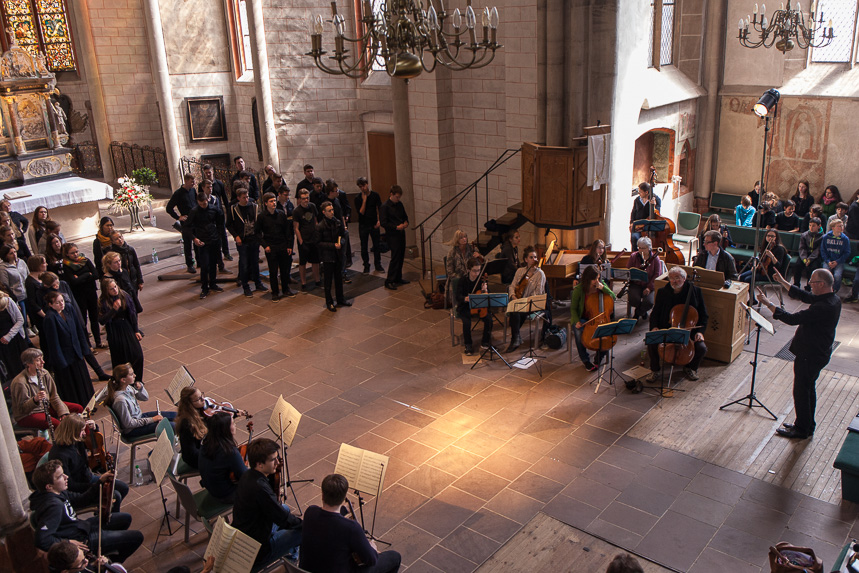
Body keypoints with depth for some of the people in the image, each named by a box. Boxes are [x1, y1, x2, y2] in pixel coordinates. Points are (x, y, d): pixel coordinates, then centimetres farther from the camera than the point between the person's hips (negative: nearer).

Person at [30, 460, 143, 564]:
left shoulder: (59, 492, -3)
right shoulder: (54, 506, -34)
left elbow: (81, 500, 11)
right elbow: (41, 540, -40)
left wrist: (100, 482, 0)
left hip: (82, 525, 10)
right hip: (81, 540, -10)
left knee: (125, 518, 22)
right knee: (137, 537, -6)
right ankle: (112, 561, 17)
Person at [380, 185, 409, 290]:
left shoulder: (400, 204, 10)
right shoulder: (384, 207, -13)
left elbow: (405, 216, 23)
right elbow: (383, 222, -17)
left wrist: (406, 222, 1)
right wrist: (396, 227, -21)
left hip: (401, 233, 8)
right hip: (392, 235, -8)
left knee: (401, 257, 12)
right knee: (395, 257, -10)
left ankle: (398, 278, 24)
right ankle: (389, 281, -5)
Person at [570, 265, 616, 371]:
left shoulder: (601, 284, -3)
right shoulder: (578, 290, -12)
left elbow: (613, 297, -9)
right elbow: (573, 308, -4)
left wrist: (603, 288, -22)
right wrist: (577, 321, -20)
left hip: (597, 318, 3)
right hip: (583, 318, -2)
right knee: (578, 331, -33)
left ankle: (599, 356, 4)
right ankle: (585, 360, -11)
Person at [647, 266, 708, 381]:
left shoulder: (695, 291, 0)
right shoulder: (662, 292, 3)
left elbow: (704, 315, 5)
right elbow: (655, 313, 10)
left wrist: (700, 331, -10)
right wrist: (654, 327, -10)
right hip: (666, 328, 0)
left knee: (701, 348, -24)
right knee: (651, 343, -27)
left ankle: (691, 368, 11)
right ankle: (655, 371, 0)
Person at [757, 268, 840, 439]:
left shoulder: (824, 307, -31)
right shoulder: (832, 299, -1)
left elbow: (792, 319, -30)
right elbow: (804, 296, 13)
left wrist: (768, 304, -23)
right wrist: (783, 282, 14)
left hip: (809, 356, -10)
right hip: (819, 353, 10)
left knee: (801, 391, 4)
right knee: (808, 388, 22)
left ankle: (802, 429, 17)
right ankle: (808, 426, 36)